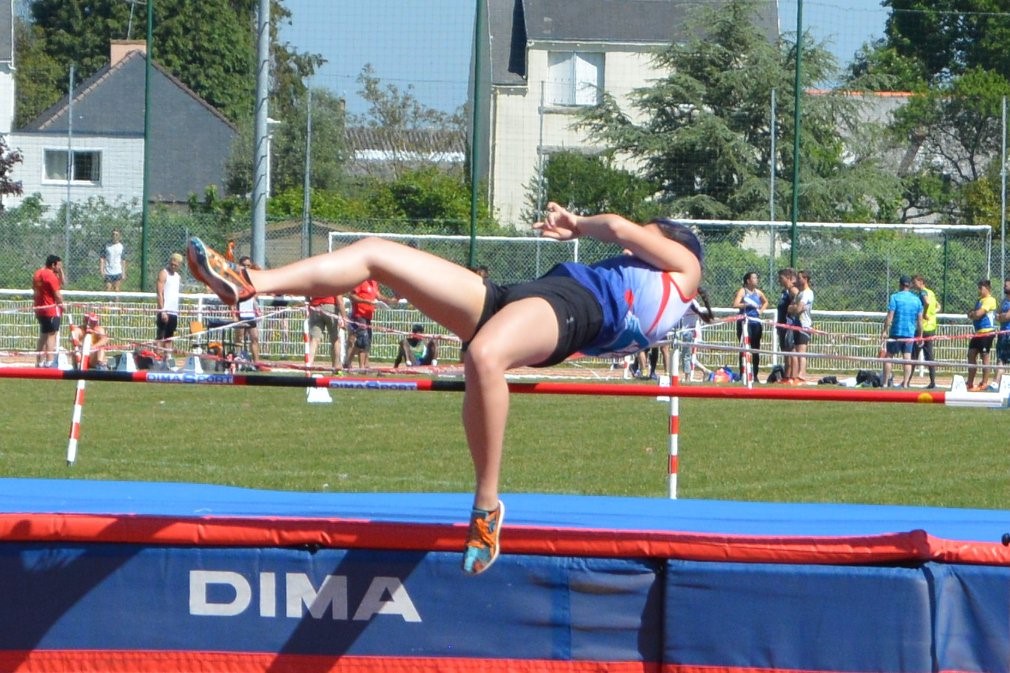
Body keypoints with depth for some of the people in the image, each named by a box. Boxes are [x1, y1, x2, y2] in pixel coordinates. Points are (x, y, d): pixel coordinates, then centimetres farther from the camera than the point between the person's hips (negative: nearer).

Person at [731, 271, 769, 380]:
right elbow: (736, 305, -19)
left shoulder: (758, 292, 12)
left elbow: (766, 302, 31)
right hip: (745, 321, -6)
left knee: (756, 349, 7)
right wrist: (748, 304, -23)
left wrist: (761, 310, 13)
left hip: (756, 321, 6)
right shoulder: (742, 291, -5)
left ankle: (754, 374, 15)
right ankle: (742, 374, -5)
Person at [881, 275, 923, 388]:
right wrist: (920, 335, 13)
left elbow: (889, 316, -11)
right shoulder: (917, 299, 7)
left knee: (889, 356, 6)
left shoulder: (894, 297, -4)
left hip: (896, 332, -3)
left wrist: (885, 331, -8)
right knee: (907, 358, 2)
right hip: (910, 334, 3)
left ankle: (885, 382, 5)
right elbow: (920, 320, 7)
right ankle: (905, 383, -3)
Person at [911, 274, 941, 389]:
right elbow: (938, 306, 29)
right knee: (929, 356, 9)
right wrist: (933, 313, 13)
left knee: (913, 356, -3)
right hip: (931, 328, 8)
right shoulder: (931, 293, 14)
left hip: (922, 328, -8)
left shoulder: (923, 292, -12)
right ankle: (933, 382, 6)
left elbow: (927, 302, -33)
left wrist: (925, 314, -19)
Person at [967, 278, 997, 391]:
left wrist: (972, 313, 0)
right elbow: (972, 314, 17)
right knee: (971, 355, 8)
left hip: (986, 332, -9)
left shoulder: (989, 300, -12)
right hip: (978, 332, 9)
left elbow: (978, 314, -20)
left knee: (984, 356, -4)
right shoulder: (980, 300, 17)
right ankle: (970, 383, 13)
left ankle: (984, 383, 2)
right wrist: (972, 313, -5)